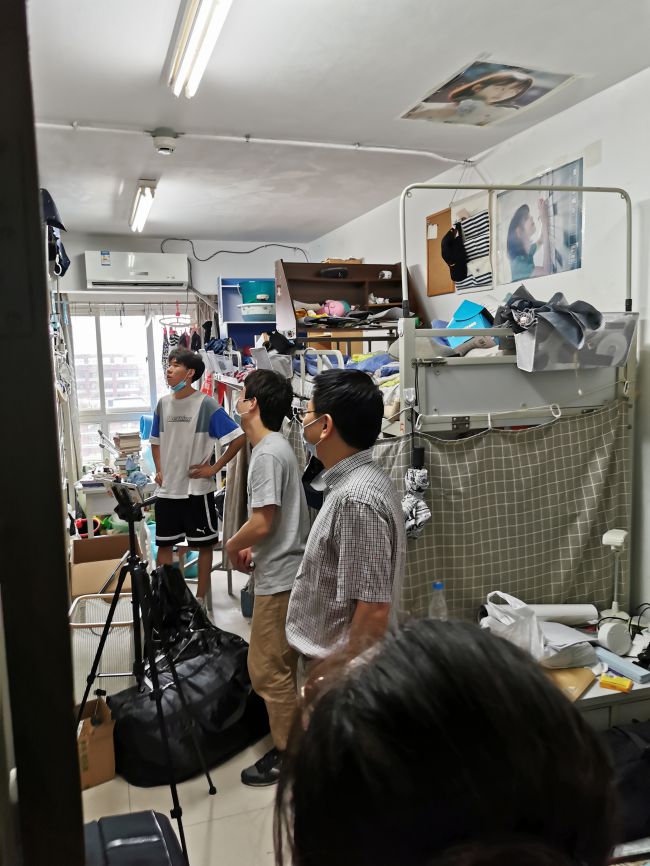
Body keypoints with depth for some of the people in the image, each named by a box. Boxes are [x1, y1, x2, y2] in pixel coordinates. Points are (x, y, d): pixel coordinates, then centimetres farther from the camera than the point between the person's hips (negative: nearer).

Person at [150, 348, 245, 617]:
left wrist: (214, 467, -12)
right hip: (167, 489, 5)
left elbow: (239, 437, -13)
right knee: (164, 545, 12)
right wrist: (159, 469, 8)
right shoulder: (163, 403, 6)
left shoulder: (206, 405, -12)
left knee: (204, 545, 8)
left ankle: (201, 599, 23)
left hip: (197, 489, -5)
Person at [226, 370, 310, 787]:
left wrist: (232, 546, -7)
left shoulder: (268, 454, -20)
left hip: (279, 579, -10)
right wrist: (252, 546, 13)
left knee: (269, 670, 2)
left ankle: (288, 755, 16)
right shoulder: (279, 446, 10)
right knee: (281, 665, 20)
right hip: (285, 571, 10)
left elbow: (262, 522, -24)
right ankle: (292, 738, 34)